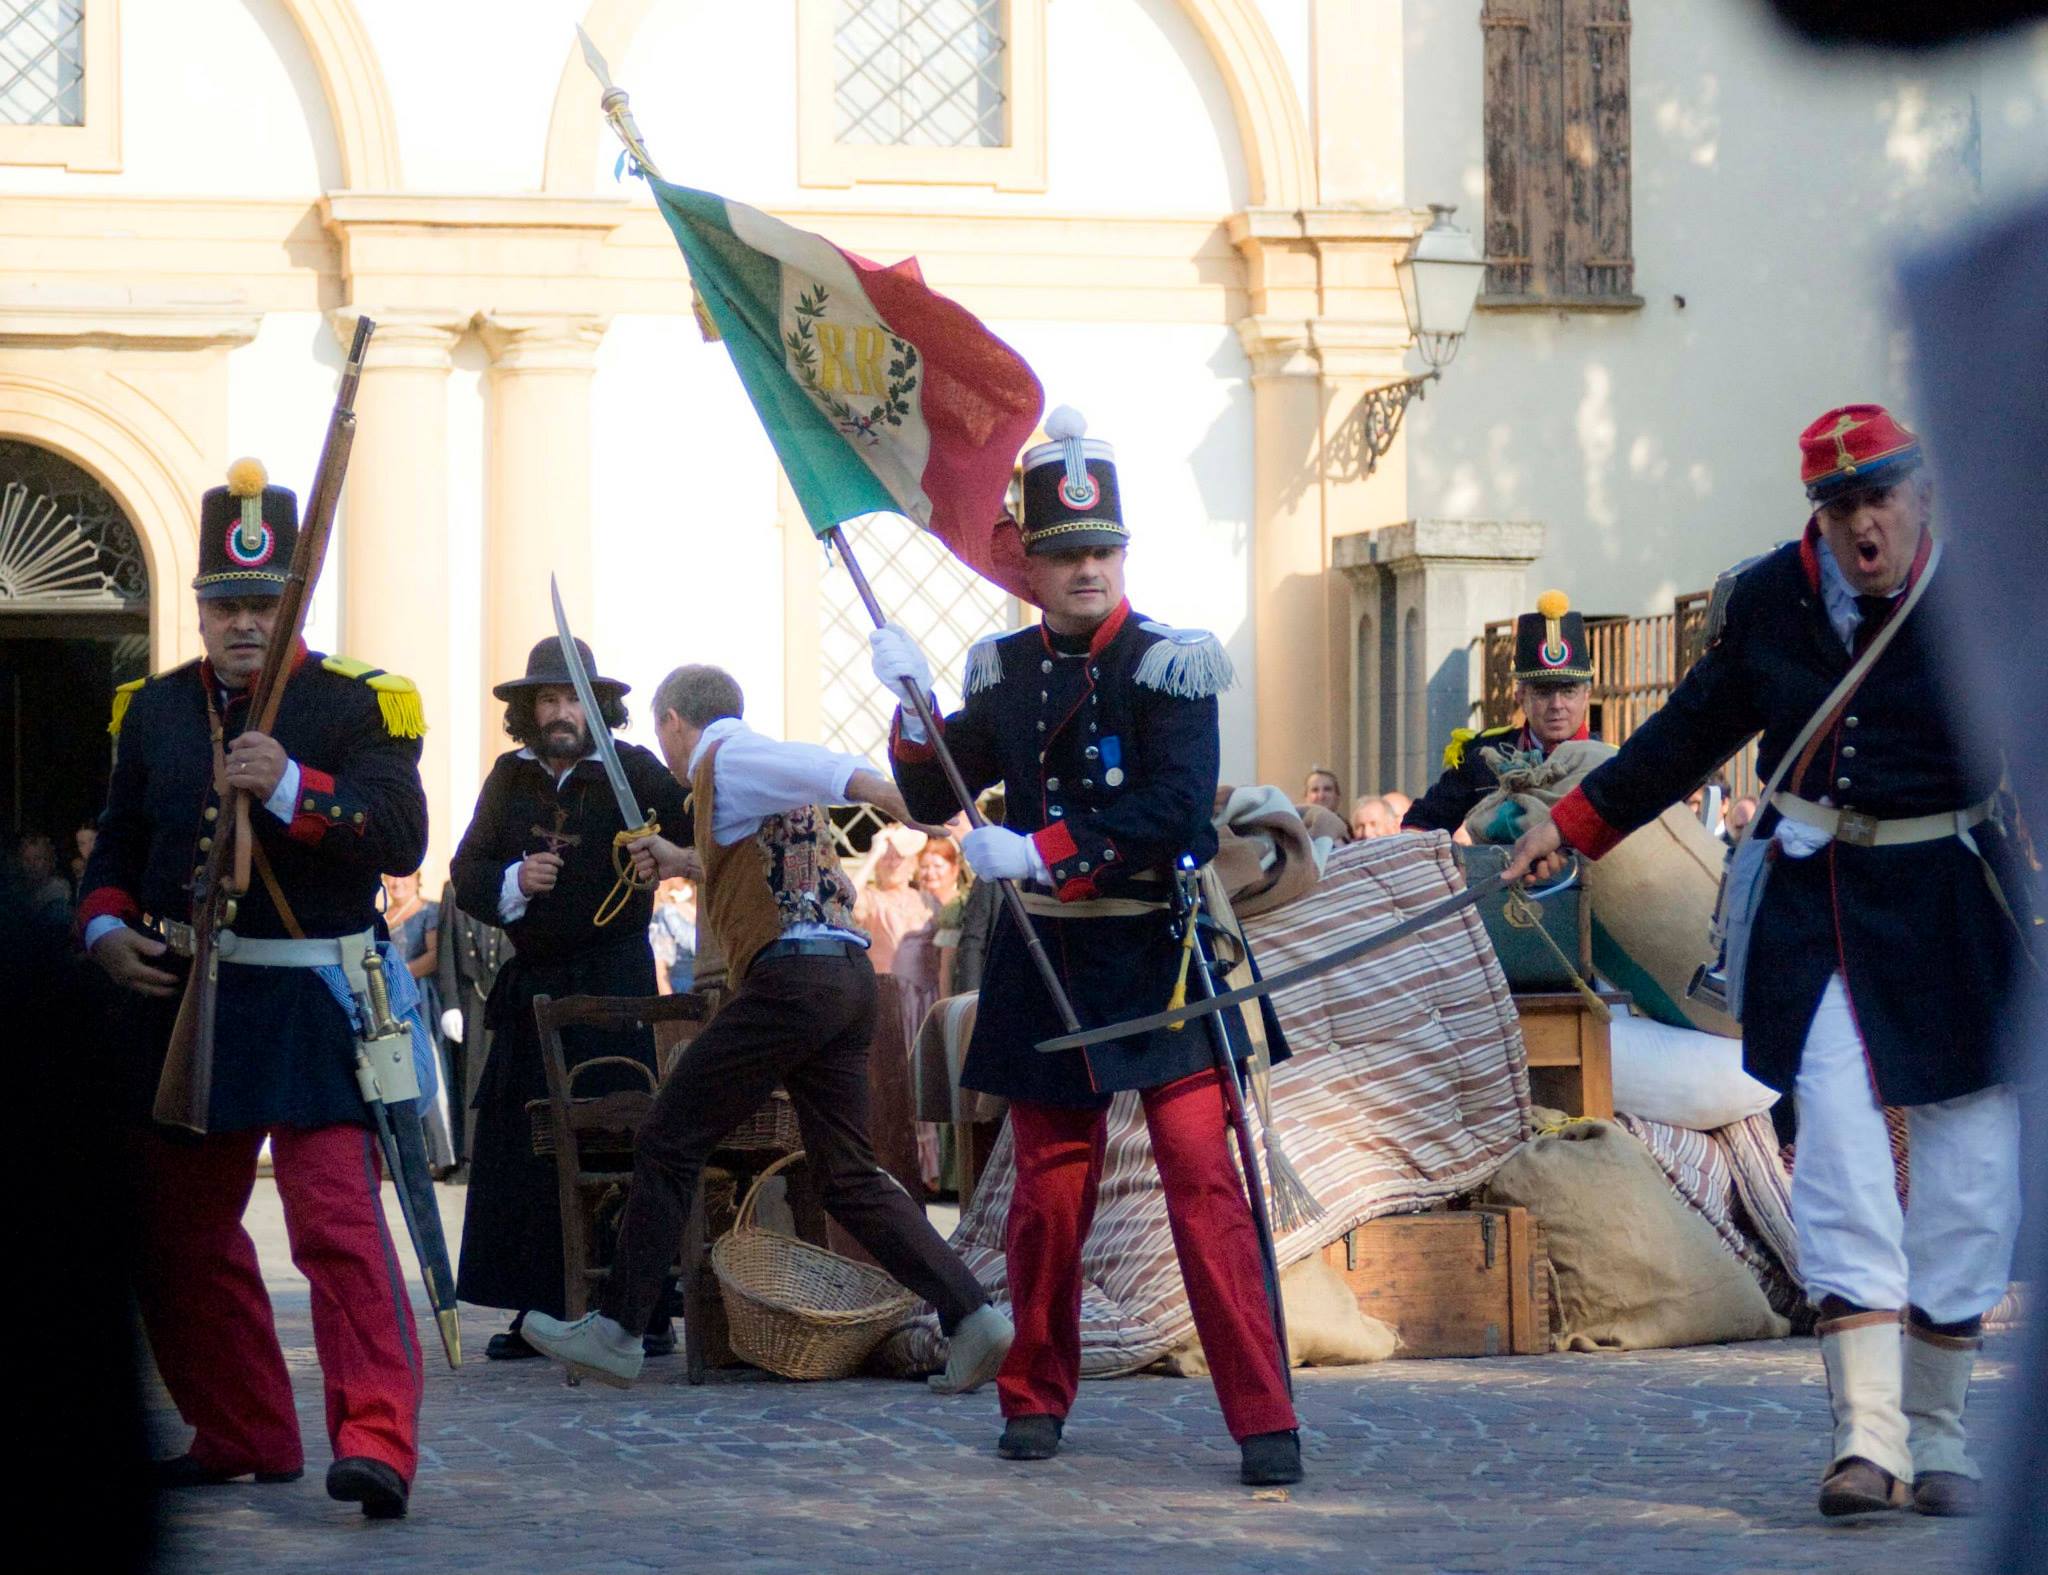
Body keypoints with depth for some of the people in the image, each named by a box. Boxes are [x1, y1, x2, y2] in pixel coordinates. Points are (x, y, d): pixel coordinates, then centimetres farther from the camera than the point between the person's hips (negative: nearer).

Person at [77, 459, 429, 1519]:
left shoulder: (356, 705, -3)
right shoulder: (152, 710, 11)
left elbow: (402, 836, -15)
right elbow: (118, 844, 20)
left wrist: (292, 787, -28)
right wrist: (107, 929, 1)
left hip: (311, 1004, -5)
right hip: (179, 1003, 5)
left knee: (338, 1221, -15)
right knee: (181, 1233, 10)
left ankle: (376, 1438, -18)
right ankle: (239, 1434, 22)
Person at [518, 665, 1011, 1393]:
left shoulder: (725, 759, 0)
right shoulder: (761, 761, 26)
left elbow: (821, 770, -20)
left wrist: (897, 799, -37)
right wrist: (682, 861, 49)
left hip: (789, 976, -9)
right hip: (849, 975, 9)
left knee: (668, 1144, 1)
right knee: (850, 1175, 8)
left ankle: (616, 1332, 4)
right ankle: (970, 1314, -4)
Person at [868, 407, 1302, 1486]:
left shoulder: (1168, 666, -6)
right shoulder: (1005, 671, 8)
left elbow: (1176, 810, -17)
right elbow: (932, 800, 10)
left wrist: (1039, 853, -20)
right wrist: (914, 706, -8)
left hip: (1159, 959, -4)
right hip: (1045, 963, 4)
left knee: (1202, 1176, -10)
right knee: (1049, 1189, 8)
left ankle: (1263, 1419, -9)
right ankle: (1037, 1398, 23)